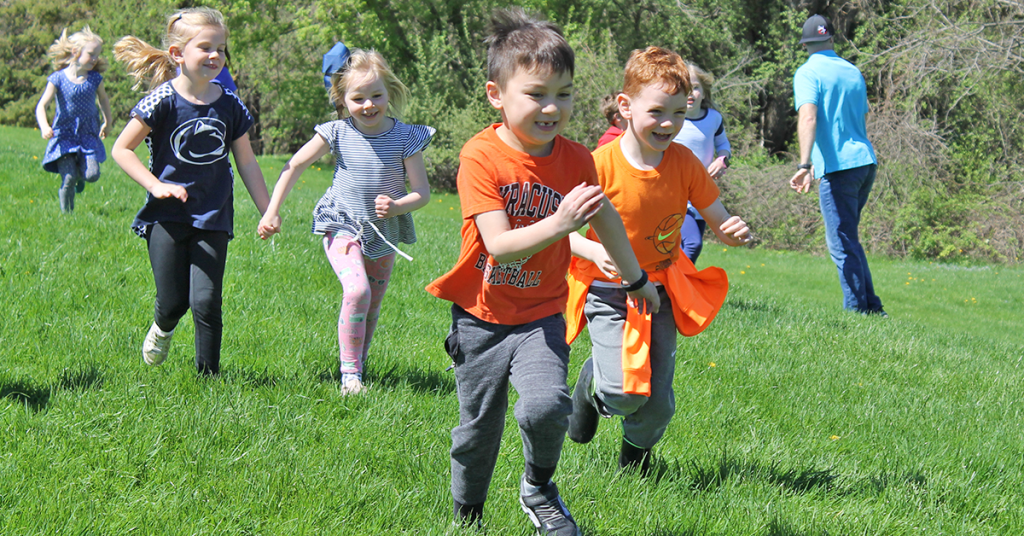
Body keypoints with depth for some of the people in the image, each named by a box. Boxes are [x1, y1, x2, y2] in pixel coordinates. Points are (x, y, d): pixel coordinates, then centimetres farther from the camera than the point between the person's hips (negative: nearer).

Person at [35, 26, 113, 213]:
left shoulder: (95, 78, -1)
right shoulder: (58, 79, -10)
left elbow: (103, 99, 20)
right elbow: (41, 106, -13)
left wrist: (107, 122, 29)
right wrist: (44, 126, -30)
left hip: (88, 134, 3)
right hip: (64, 134, -3)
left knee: (92, 175, -13)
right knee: (68, 179, -11)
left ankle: (80, 174, 24)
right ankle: (66, 212, 11)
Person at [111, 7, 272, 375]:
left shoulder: (230, 106, 2)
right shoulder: (163, 101, -9)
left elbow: (246, 163, 11)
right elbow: (121, 149, -4)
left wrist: (268, 212, 9)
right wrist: (155, 185, -14)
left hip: (212, 217, 2)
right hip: (167, 216, -2)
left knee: (206, 302, -7)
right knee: (173, 302, -1)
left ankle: (208, 376, 7)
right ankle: (162, 330, 35)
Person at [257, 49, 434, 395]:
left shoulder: (405, 138, -8)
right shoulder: (337, 133, -8)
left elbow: (422, 192, -7)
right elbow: (295, 166, 2)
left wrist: (396, 207, -27)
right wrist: (272, 212, -1)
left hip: (384, 234, 2)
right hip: (343, 228, -2)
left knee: (372, 305, 12)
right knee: (357, 291, -23)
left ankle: (358, 363, 31)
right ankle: (349, 372, -18)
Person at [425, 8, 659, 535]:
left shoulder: (575, 159, -6)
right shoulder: (481, 156, -18)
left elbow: (604, 217, 13)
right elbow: (498, 244, -26)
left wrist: (636, 278, 25)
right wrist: (559, 223, -39)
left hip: (540, 315, 1)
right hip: (481, 317, -1)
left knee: (545, 407, -23)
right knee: (478, 428, 10)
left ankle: (538, 489, 6)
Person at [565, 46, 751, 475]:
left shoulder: (684, 163, -6)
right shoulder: (601, 165, -17)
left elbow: (718, 220, 1)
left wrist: (734, 231, -22)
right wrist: (594, 251, -30)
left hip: (661, 291, 3)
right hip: (608, 290, -3)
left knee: (658, 402, -1)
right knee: (623, 392, -18)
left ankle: (636, 454, 34)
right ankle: (592, 384, 21)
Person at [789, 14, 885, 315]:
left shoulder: (808, 73, -5)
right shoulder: (853, 72, 17)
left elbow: (808, 117, -20)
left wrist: (805, 165, -28)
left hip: (838, 167, -7)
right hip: (866, 162, 7)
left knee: (842, 243, -1)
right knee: (847, 238, 18)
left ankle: (857, 308, -2)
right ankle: (870, 306, 18)